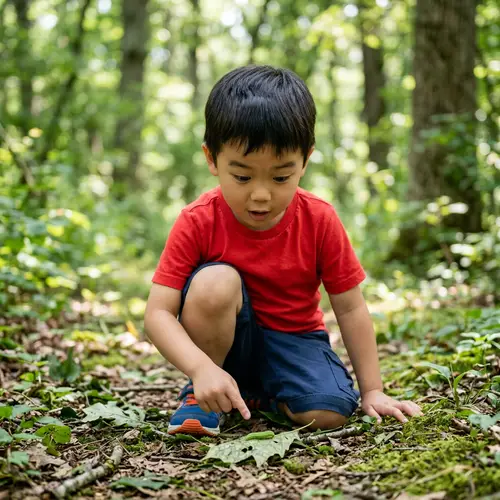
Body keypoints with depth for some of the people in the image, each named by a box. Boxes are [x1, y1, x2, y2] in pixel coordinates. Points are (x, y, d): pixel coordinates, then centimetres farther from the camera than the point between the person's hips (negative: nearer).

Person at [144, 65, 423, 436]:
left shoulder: (320, 220, -15)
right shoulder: (197, 222, -19)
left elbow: (350, 309, -8)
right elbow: (159, 313, -22)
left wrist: (372, 391, -7)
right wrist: (201, 369, -40)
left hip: (293, 338, 2)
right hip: (227, 341, -1)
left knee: (329, 412, -26)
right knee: (215, 281, -32)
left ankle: (262, 394, 9)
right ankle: (201, 395, -10)